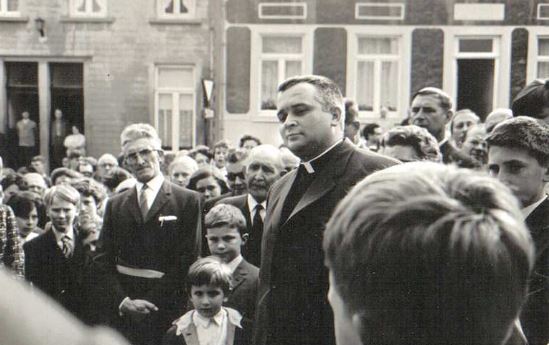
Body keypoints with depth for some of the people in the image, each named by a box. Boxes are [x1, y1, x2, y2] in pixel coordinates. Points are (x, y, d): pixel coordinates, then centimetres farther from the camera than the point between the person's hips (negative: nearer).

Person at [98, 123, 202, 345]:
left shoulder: (188, 201, 0)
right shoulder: (115, 205, 12)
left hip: (166, 309, -3)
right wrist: (123, 301, -9)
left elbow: (187, 261, -6)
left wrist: (150, 301, -11)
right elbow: (104, 263, 7)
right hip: (122, 311, 3)